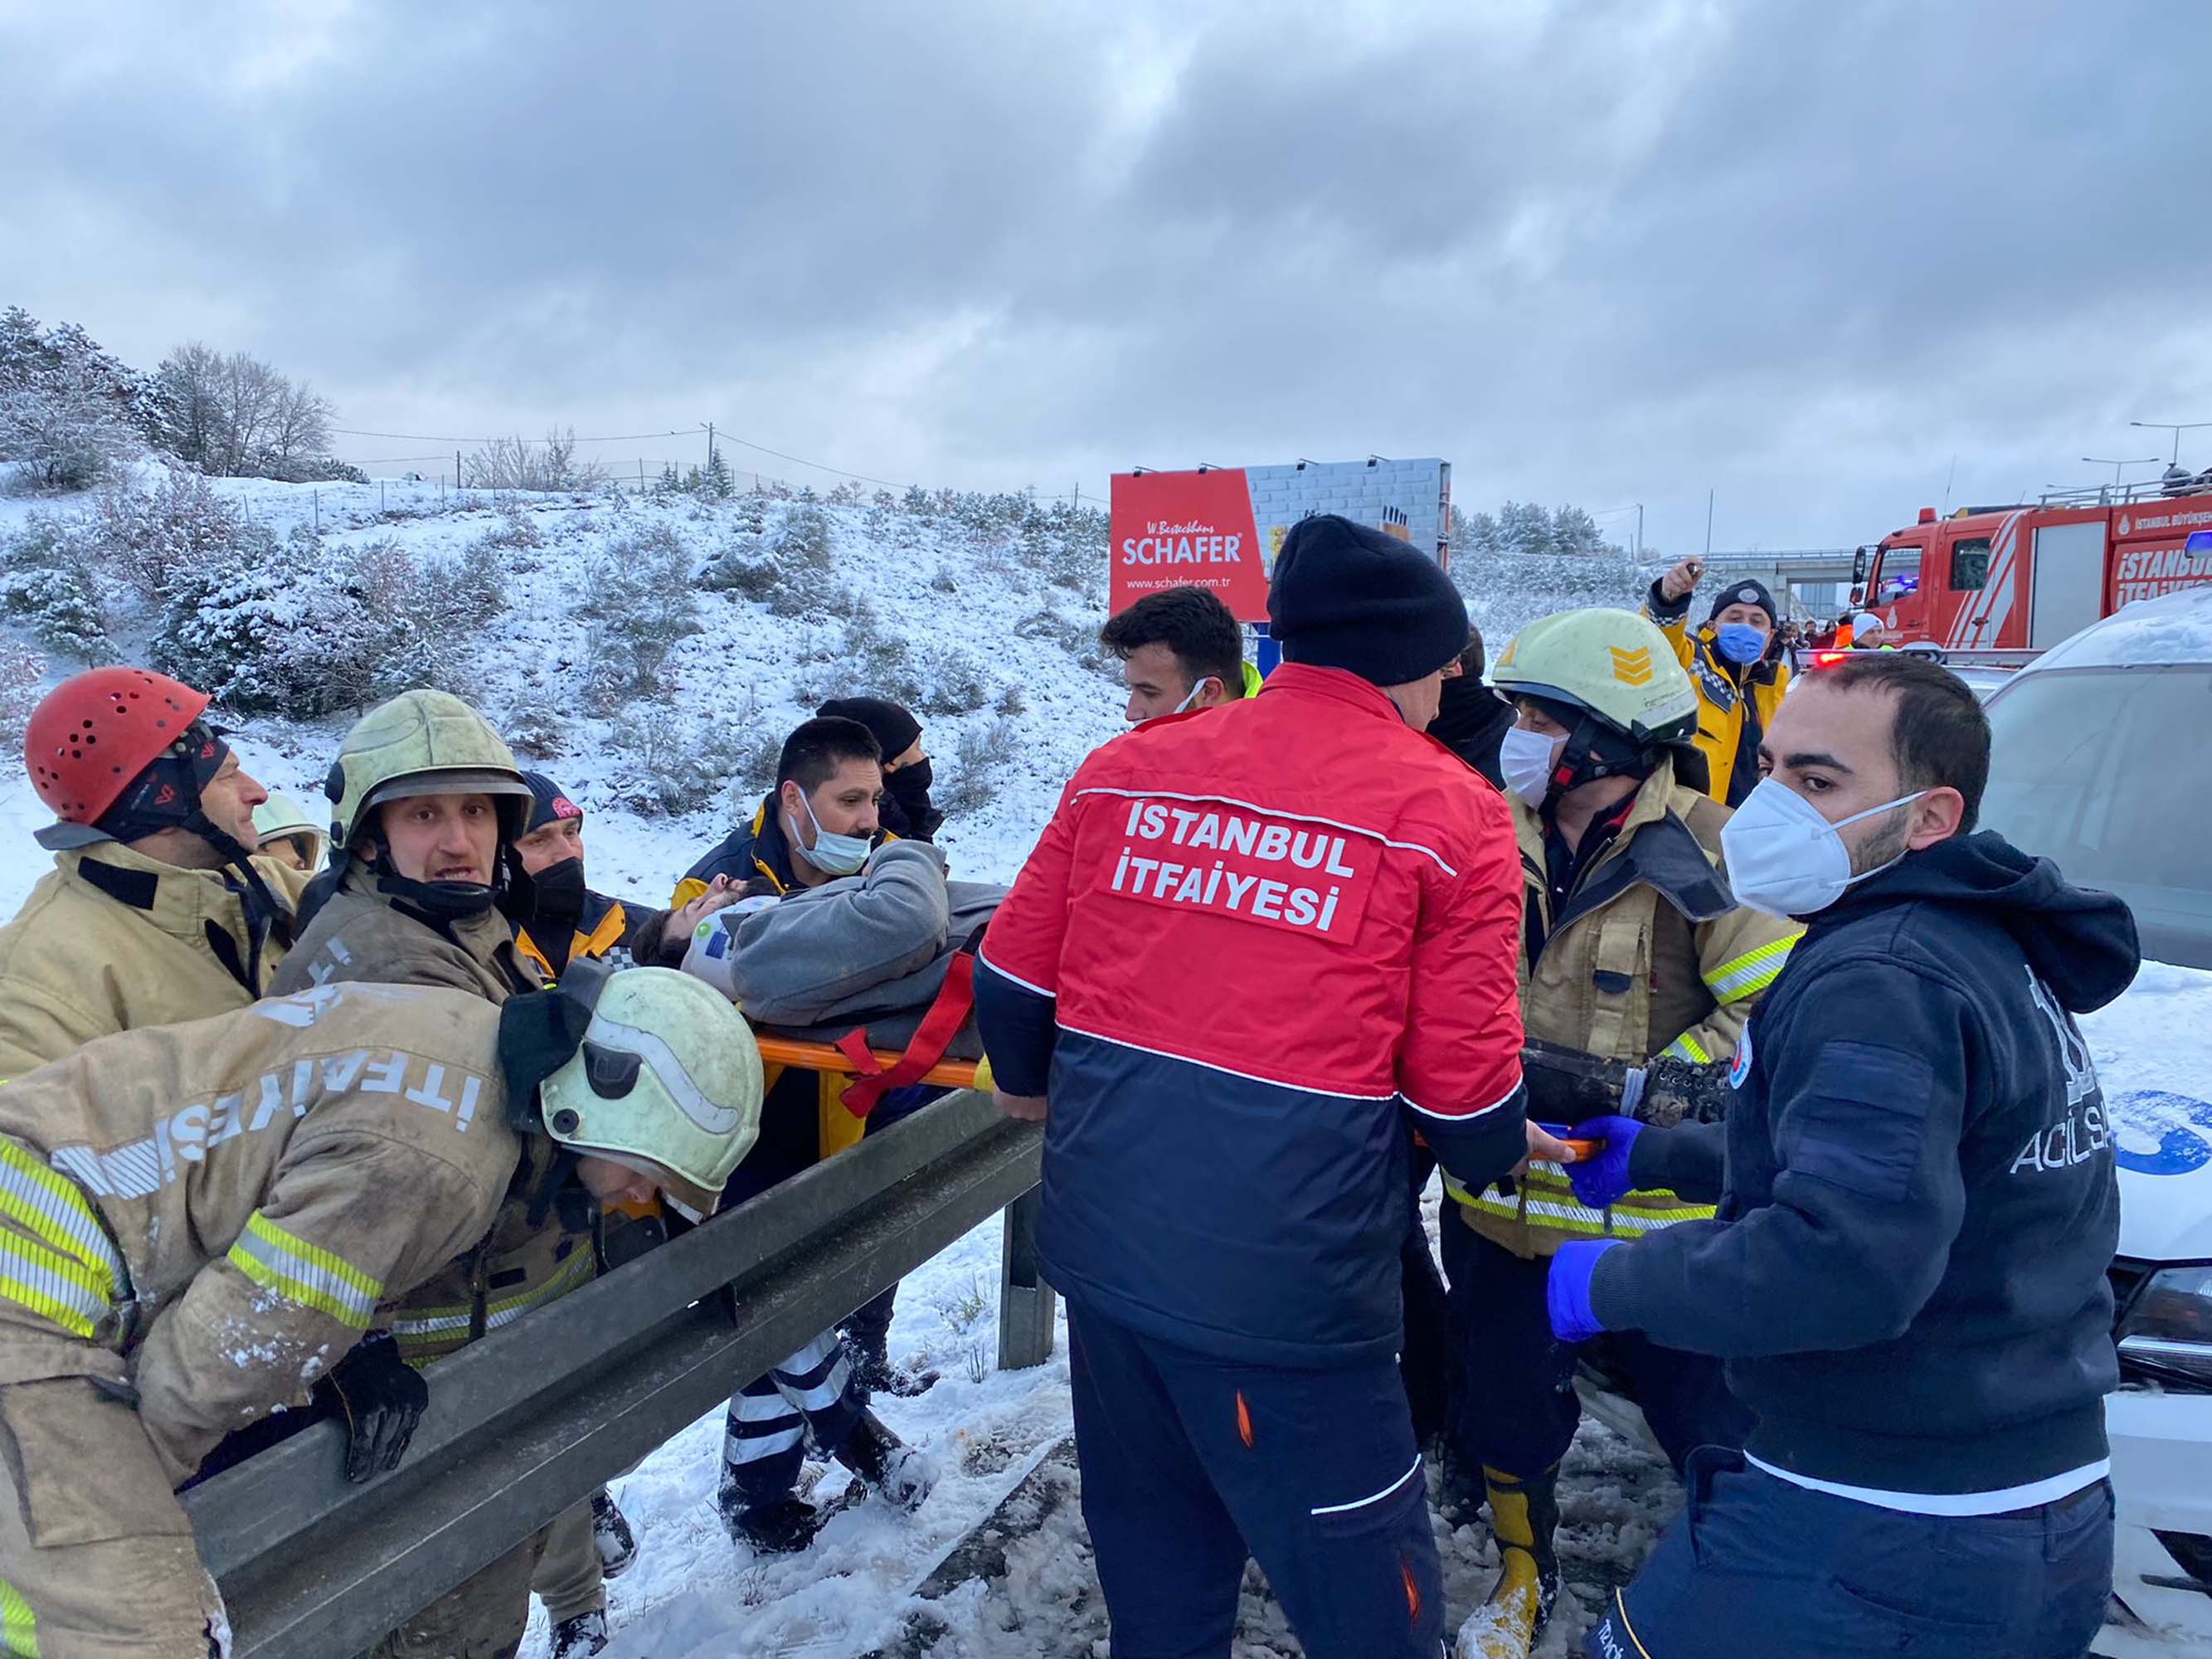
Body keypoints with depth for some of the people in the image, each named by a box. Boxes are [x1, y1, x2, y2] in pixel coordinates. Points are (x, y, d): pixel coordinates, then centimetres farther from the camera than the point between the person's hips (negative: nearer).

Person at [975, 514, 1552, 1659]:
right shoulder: (1448, 810, -7)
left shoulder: (1127, 768, 4)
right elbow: (1462, 1082, -6)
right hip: (1284, 1281, -5)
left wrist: (1027, 1080, 31)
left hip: (1104, 1241, 5)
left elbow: (1012, 976, 9)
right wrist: (1499, 1153, 17)